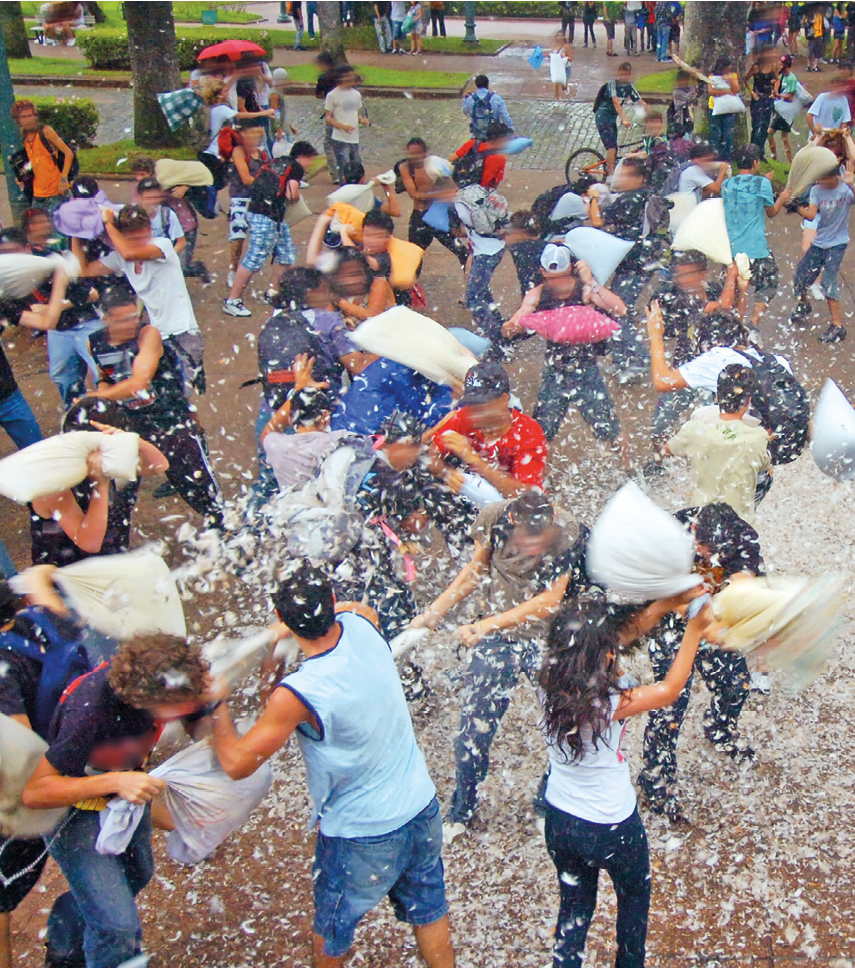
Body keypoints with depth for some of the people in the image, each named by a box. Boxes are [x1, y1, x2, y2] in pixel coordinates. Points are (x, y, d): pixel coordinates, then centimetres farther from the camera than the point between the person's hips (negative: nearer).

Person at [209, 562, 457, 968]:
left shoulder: (298, 694, -31)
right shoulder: (360, 626, -15)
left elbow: (237, 763, -19)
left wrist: (217, 711, -4)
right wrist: (273, 635, 7)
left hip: (362, 834, -5)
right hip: (422, 809, 5)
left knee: (332, 926, 24)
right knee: (429, 911, 26)